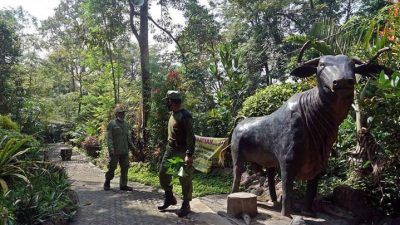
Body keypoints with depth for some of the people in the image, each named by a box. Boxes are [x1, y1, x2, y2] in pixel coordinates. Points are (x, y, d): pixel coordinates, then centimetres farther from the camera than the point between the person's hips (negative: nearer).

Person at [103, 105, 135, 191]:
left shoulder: (126, 124, 14)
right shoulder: (112, 124, -5)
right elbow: (109, 138, -9)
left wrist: (132, 146, 11)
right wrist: (111, 149, -18)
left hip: (125, 151, 6)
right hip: (115, 151, -6)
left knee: (125, 168, 7)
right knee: (112, 168, 2)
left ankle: (123, 185, 16)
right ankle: (107, 184, 22)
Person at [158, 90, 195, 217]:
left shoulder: (185, 116, -16)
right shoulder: (172, 114, 12)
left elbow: (190, 137, -22)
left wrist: (189, 154, -28)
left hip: (182, 152, -9)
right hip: (170, 150, 9)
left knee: (185, 179, -1)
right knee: (163, 174, 12)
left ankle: (186, 205, 14)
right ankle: (169, 198, 30)